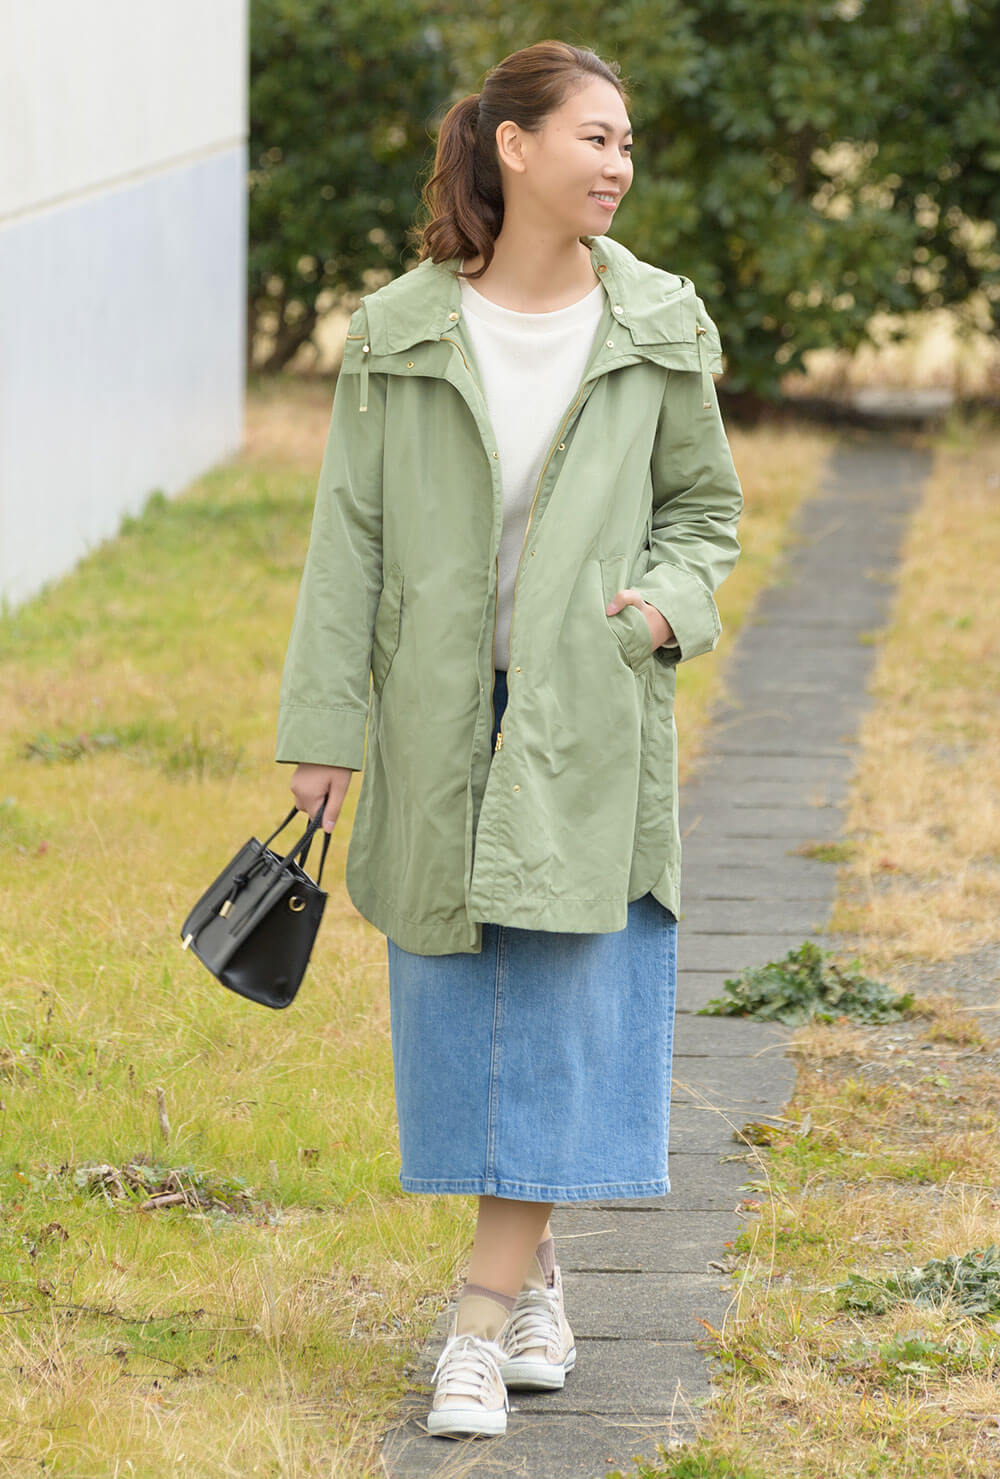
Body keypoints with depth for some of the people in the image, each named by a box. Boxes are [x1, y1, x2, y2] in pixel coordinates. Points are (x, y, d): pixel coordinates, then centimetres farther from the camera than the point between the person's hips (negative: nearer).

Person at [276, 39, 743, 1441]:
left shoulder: (658, 329, 1)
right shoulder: (401, 334, -2)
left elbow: (704, 505, 13)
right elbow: (349, 532, 1)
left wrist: (670, 604, -8)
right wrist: (322, 729, -2)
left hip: (590, 716, -1)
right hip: (441, 716, 1)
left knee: (567, 1000, -7)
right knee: (456, 1001, 7)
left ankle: (484, 1319, -5)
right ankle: (536, 1273, 26)